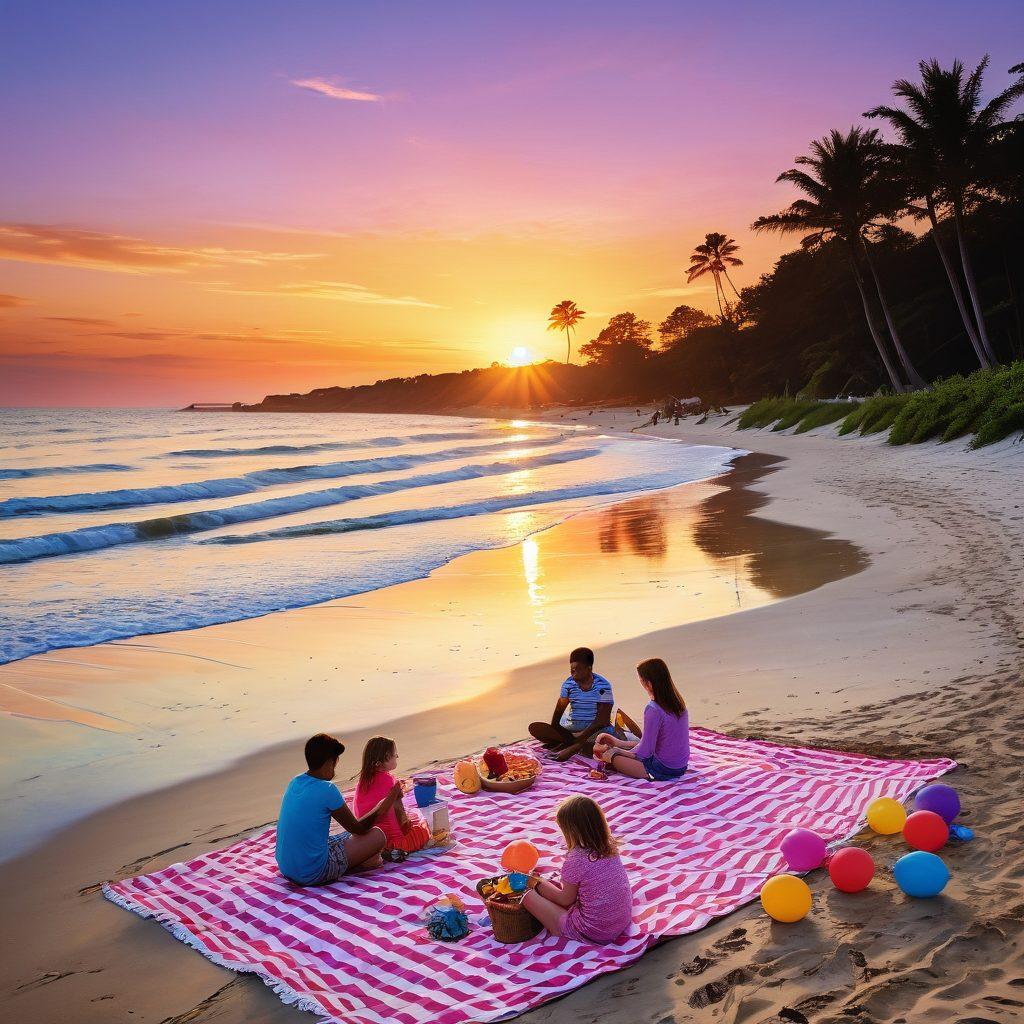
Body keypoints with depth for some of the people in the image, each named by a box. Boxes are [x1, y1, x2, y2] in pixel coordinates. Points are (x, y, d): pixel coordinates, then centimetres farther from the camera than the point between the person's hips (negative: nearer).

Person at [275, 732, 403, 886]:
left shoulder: (295, 782, 5)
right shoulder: (327, 790, -18)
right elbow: (358, 828, -5)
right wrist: (391, 797, 5)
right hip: (312, 875, -8)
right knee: (377, 835, -1)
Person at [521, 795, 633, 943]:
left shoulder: (575, 860, -23)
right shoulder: (610, 847, -3)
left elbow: (566, 900, -7)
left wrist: (539, 883, 6)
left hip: (593, 933, -8)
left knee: (529, 896, -3)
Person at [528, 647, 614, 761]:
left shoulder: (602, 686, -11)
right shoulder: (569, 684, 2)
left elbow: (602, 720, -15)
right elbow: (559, 710, 5)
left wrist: (580, 738, -23)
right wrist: (552, 733, -12)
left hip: (595, 731, -4)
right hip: (573, 729, 4)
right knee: (535, 728, -16)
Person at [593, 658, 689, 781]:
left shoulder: (653, 710, -25)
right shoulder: (678, 703, 2)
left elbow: (645, 751, -19)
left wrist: (617, 750, -2)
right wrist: (621, 743, 14)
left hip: (664, 770, -9)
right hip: (681, 767, 9)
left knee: (613, 755, -1)